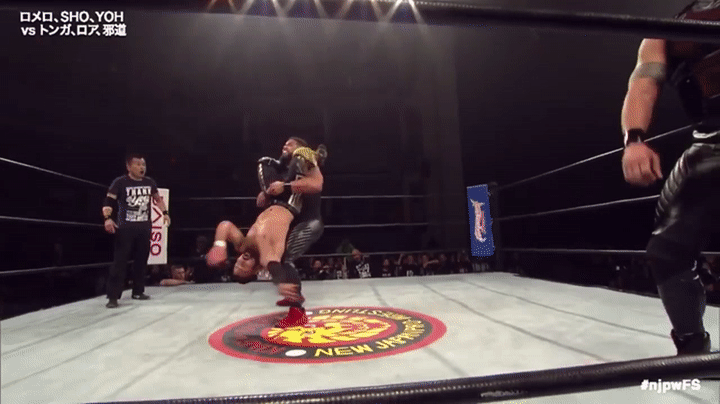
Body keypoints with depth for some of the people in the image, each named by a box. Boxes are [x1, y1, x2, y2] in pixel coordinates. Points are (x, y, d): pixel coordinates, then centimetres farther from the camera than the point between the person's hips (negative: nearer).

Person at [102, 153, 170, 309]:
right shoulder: (120, 182, -8)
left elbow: (158, 198, 23)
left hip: (145, 226, 5)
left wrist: (164, 212, 16)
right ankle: (113, 296, -3)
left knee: (142, 260, 12)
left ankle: (138, 291, 25)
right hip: (125, 227, -5)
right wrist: (108, 218, -25)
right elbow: (108, 202, -10)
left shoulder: (150, 182, 7)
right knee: (120, 261, -7)